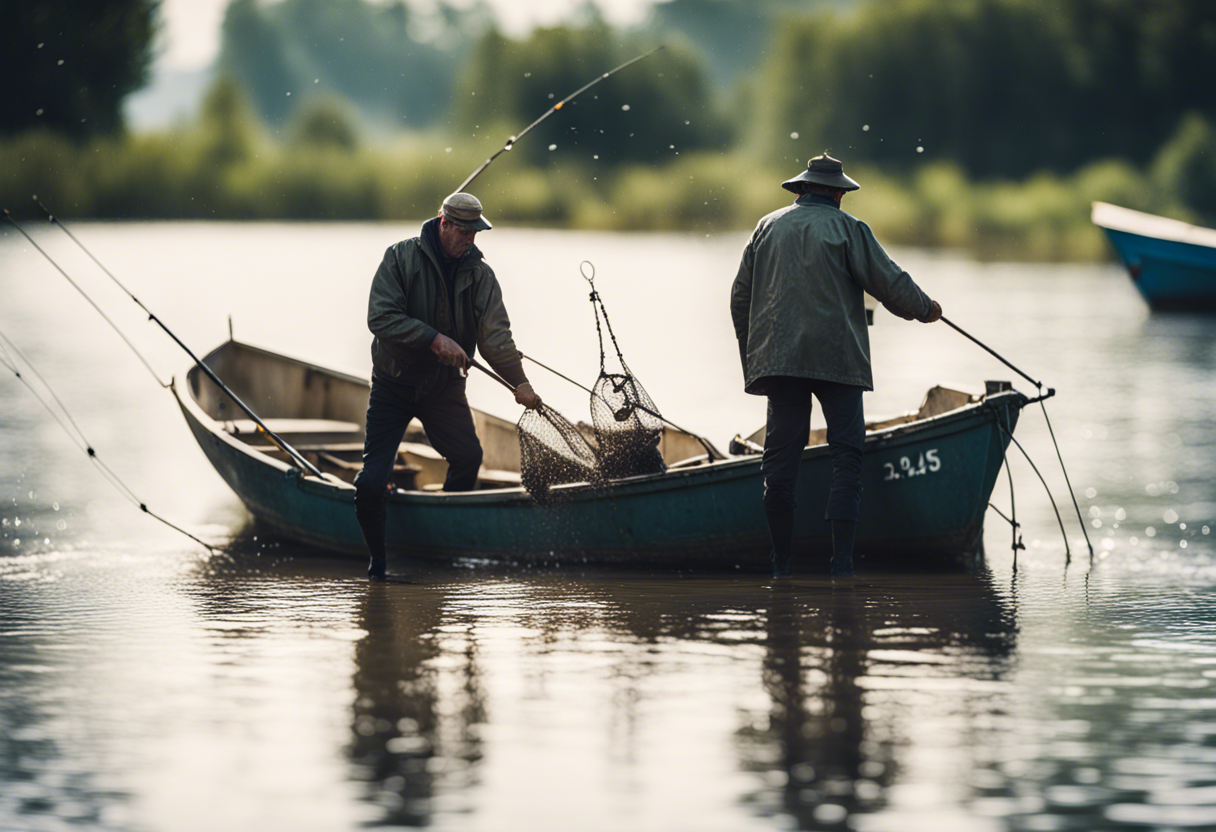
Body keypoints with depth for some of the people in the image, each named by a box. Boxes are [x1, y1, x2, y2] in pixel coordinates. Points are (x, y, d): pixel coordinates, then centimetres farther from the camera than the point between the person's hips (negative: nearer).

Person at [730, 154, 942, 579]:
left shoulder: (767, 228, 14)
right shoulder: (846, 229, 0)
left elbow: (740, 297, 16)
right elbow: (890, 284, -1)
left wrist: (751, 358, 23)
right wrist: (926, 309, 18)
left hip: (777, 358, 4)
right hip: (837, 359, -4)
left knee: (781, 458, 6)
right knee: (846, 453, -2)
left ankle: (782, 565, 8)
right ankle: (842, 562, -12)